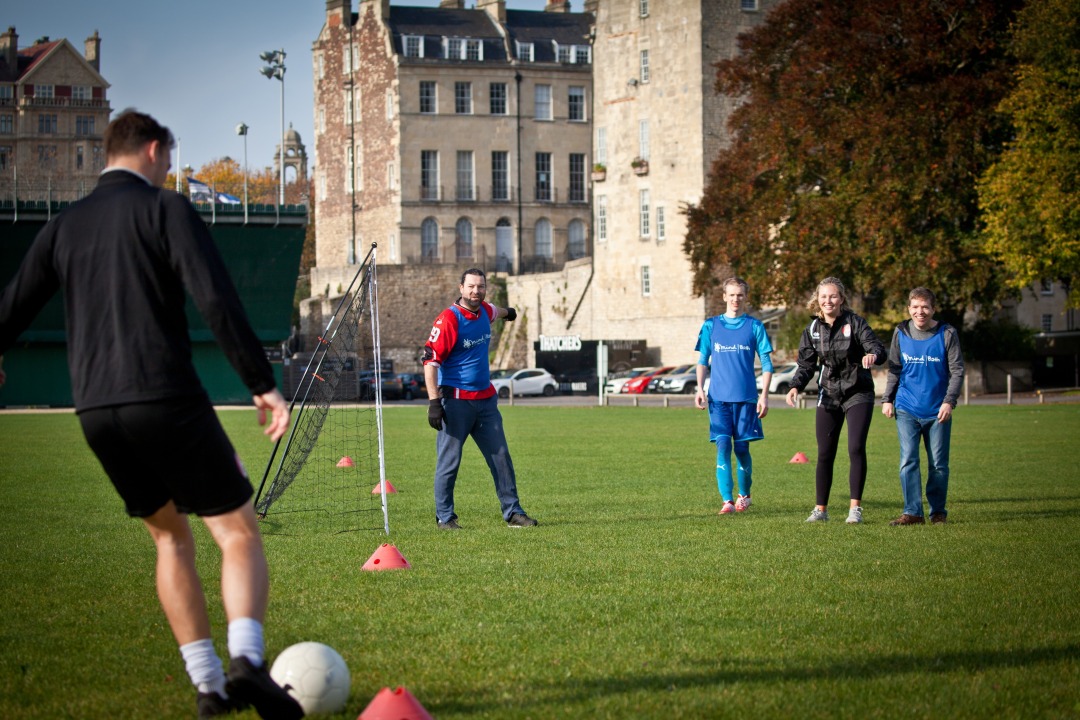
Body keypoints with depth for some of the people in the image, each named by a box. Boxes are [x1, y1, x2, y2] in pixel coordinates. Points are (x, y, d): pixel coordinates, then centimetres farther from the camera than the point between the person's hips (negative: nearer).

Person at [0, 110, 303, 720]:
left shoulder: (64, 227, 14)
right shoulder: (166, 209, -2)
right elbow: (217, 299, -13)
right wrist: (263, 385, -11)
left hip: (95, 411, 6)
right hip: (166, 399, -6)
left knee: (170, 535, 21)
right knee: (239, 532, 0)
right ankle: (247, 660, -24)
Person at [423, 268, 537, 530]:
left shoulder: (484, 311, 8)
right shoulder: (449, 319, -14)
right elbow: (430, 361, -17)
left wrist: (508, 312, 59)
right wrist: (434, 401, -24)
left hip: (485, 399, 7)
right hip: (456, 400, -7)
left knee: (501, 456, 8)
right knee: (449, 460, -3)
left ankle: (512, 512, 15)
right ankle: (444, 517, 7)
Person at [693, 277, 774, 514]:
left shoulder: (754, 326, 3)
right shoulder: (711, 326, 7)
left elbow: (766, 363, 5)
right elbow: (702, 361, 11)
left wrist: (764, 395, -3)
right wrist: (700, 389, -1)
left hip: (746, 397, 0)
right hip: (718, 397, 0)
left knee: (742, 448, 2)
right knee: (723, 446, -9)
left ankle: (744, 495, 23)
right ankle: (727, 501, -11)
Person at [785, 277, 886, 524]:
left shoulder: (854, 323, -9)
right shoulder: (813, 329, 3)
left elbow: (876, 347, -20)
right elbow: (806, 365, 6)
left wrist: (873, 355, -44)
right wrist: (795, 386, -12)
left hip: (858, 394, -4)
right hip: (829, 396, 4)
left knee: (856, 448, -15)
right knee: (824, 455, 5)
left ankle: (855, 508, -9)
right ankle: (821, 509, 15)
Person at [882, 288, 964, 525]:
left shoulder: (947, 334, -2)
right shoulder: (901, 333, 5)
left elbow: (957, 371, -1)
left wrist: (949, 401, -12)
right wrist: (887, 399, 7)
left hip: (937, 412, -1)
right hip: (907, 410, 1)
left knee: (938, 464, 4)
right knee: (908, 461, -7)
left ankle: (938, 511, 17)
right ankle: (912, 512, -4)